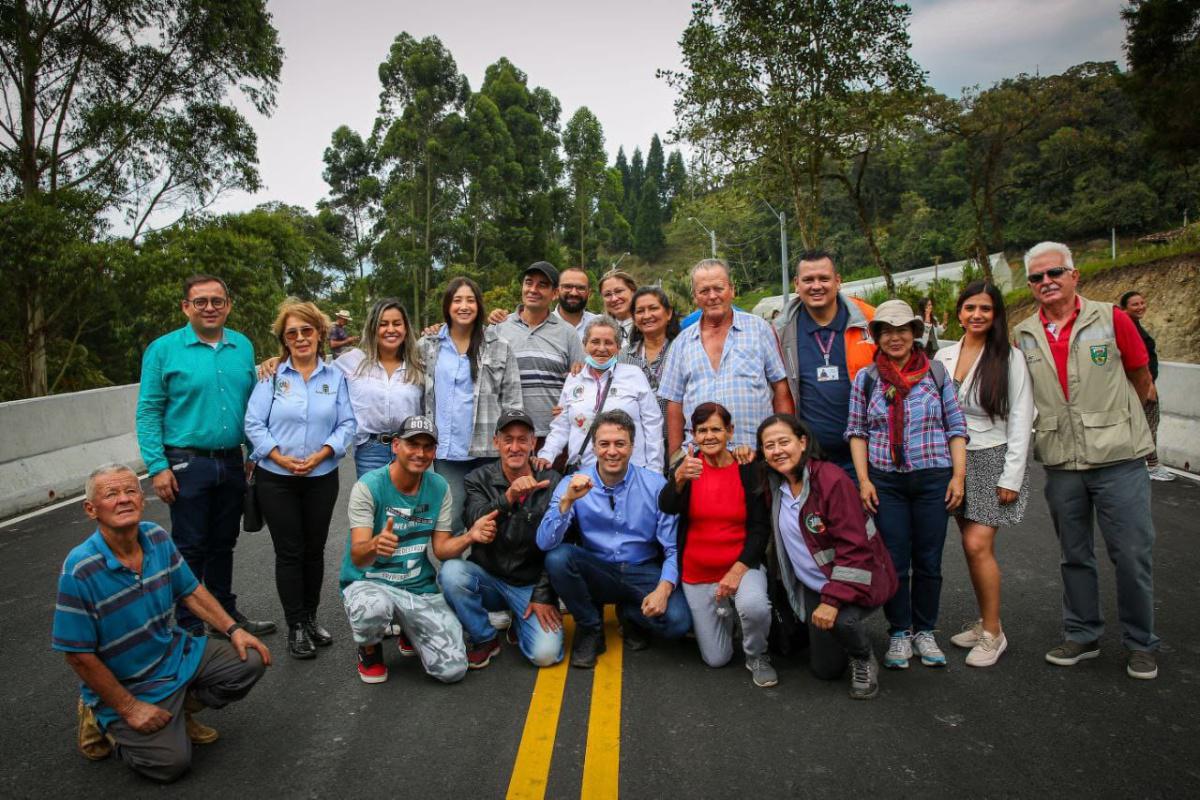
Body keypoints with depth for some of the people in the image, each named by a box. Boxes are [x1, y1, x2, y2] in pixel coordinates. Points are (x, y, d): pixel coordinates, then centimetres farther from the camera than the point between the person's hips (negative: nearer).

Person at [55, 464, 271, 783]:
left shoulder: (157, 537, -8)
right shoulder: (80, 571, -25)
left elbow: (190, 591, 5)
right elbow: (78, 655, -19)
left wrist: (233, 629, -6)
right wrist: (129, 708, -16)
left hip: (176, 653, 6)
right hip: (125, 684, -5)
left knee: (251, 661, -7)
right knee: (171, 762, -17)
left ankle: (176, 710, 11)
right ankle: (103, 722, 9)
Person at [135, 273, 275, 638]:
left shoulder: (243, 347, 7)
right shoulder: (164, 349, -5)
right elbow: (148, 412, -6)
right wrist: (157, 467, -12)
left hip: (231, 463, 4)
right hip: (187, 463, -4)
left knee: (223, 544, 16)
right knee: (190, 549, 4)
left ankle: (225, 612, 30)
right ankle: (188, 627, 17)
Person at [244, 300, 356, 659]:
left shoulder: (335, 376, 3)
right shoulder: (272, 376, -1)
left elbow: (346, 424, -1)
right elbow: (254, 424, -4)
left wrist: (321, 454, -15)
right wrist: (280, 457, -16)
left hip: (322, 478, 2)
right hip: (277, 479, -1)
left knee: (314, 549, 11)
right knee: (289, 552, 3)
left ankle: (311, 617, 27)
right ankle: (295, 626, 15)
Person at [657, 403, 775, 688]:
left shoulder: (749, 469, -8)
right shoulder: (686, 467, -4)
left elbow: (760, 527, -7)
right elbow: (666, 507, -22)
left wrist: (739, 569, -19)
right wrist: (679, 478, -43)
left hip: (742, 565, -1)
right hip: (696, 574, 2)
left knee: (754, 606, -35)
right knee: (716, 659, 6)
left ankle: (757, 656, -1)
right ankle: (722, 612, 38)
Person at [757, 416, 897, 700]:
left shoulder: (832, 480, -24)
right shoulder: (772, 484, -4)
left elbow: (854, 548, -26)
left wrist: (833, 600, -31)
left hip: (851, 581, -6)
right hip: (813, 585, 6)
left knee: (838, 619, -36)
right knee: (825, 669, 5)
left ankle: (864, 660, -2)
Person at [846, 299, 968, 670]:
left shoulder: (937, 372, 4)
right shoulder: (865, 378, 3)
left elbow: (956, 427, 5)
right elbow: (857, 431, 4)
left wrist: (958, 475, -2)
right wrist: (863, 480, -3)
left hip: (933, 478, 1)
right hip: (886, 482, 0)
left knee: (929, 560, 8)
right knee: (894, 561, 4)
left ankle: (924, 631, 25)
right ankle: (899, 634, 20)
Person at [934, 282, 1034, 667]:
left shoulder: (1010, 358, -8)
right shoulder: (944, 356, 5)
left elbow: (1021, 420, -8)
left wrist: (1011, 477, -12)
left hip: (993, 459, -4)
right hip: (954, 460, 4)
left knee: (978, 545, -10)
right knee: (971, 545, 8)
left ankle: (993, 633, 6)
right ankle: (985, 621, 24)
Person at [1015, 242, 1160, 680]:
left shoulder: (1110, 318, -4)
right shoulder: (1024, 336, 4)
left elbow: (1142, 379, 6)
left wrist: (1119, 424, 12)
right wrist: (1057, 424, 9)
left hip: (1118, 460, -3)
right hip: (1061, 464, 3)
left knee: (1133, 555, 3)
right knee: (1075, 556, 14)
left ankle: (1141, 644, 21)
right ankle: (1082, 635, 29)